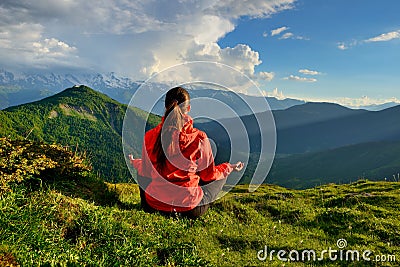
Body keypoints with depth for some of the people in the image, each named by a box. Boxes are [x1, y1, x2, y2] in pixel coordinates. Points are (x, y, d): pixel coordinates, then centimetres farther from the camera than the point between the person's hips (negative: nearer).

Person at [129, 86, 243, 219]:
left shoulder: (150, 136, -10)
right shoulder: (199, 138, -16)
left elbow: (146, 172, 4)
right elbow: (209, 175, -2)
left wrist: (135, 163, 28)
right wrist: (229, 168, 18)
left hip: (154, 204, 3)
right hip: (188, 207, -2)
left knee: (141, 173, 33)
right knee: (221, 174, 21)